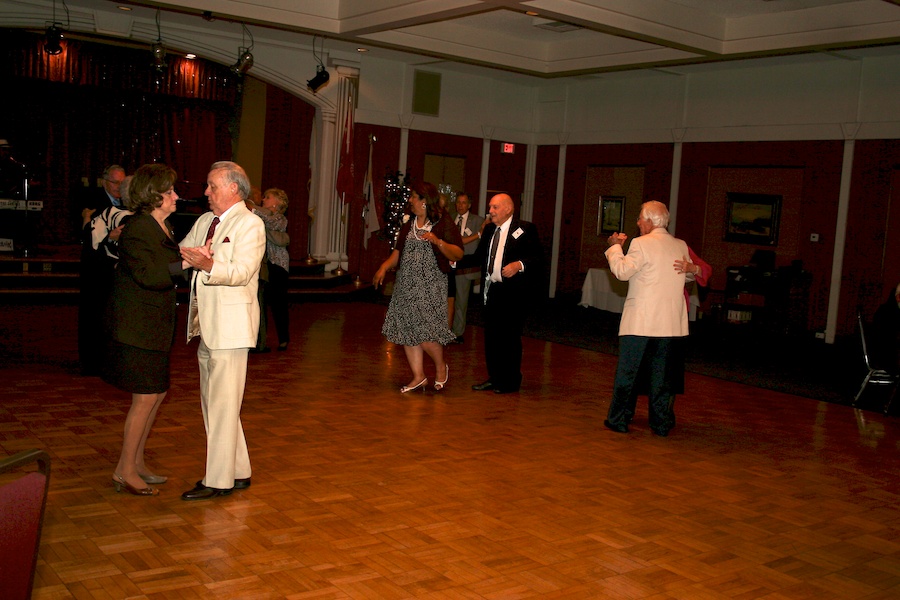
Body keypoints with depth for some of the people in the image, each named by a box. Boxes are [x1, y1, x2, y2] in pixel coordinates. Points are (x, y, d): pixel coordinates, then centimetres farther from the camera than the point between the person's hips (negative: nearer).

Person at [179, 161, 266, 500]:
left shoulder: (250, 224, -8)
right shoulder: (205, 221, 18)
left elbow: (242, 272, -20)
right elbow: (179, 254, 14)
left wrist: (209, 265, -34)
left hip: (230, 326, -9)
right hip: (206, 324, 9)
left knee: (223, 404, -6)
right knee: (213, 403, 14)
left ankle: (219, 480, 2)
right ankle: (238, 472, 25)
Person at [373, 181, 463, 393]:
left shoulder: (444, 224, -4)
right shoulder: (409, 226, 16)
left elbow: (458, 254, -9)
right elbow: (398, 252, 18)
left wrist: (437, 241, -22)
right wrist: (384, 267, 3)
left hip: (430, 286, -6)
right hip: (406, 285, 7)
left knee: (424, 332, -10)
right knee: (406, 330, 5)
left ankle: (441, 367, 18)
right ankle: (419, 377, 16)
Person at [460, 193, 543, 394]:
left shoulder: (525, 229, -7)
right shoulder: (489, 230, 13)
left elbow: (538, 257, -10)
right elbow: (479, 257, 14)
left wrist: (519, 265, -25)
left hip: (514, 292, -7)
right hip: (492, 290, 7)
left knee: (510, 336, -2)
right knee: (491, 336, 11)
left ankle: (511, 381, 11)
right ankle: (494, 377, 24)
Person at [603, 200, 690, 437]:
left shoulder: (641, 244, -11)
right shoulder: (681, 246, 8)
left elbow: (622, 272, -13)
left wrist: (615, 247, -1)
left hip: (640, 320, -5)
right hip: (670, 321, 5)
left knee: (627, 371, 5)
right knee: (661, 374, 11)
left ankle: (618, 420, 10)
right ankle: (660, 424, 15)